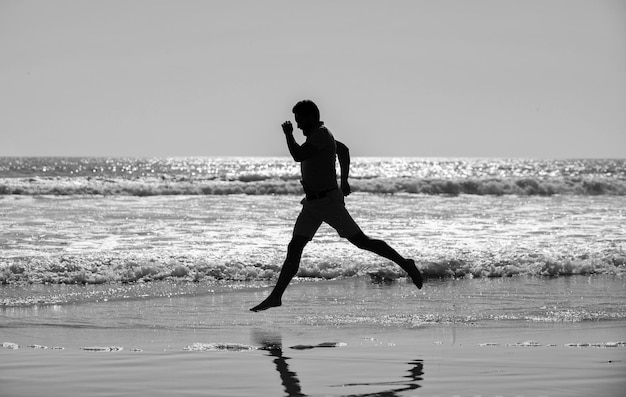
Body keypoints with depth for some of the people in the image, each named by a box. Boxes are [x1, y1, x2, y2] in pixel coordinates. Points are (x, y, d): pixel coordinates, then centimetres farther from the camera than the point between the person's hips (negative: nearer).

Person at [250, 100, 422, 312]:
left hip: (328, 200, -9)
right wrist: (343, 181, 34)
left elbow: (298, 155, -28)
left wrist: (288, 134, -12)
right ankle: (275, 297, -2)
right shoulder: (319, 135, 15)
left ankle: (405, 264, 8)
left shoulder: (321, 134, -15)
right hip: (312, 203, 9)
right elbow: (343, 150, 32)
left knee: (361, 241, -4)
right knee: (294, 248, 1)